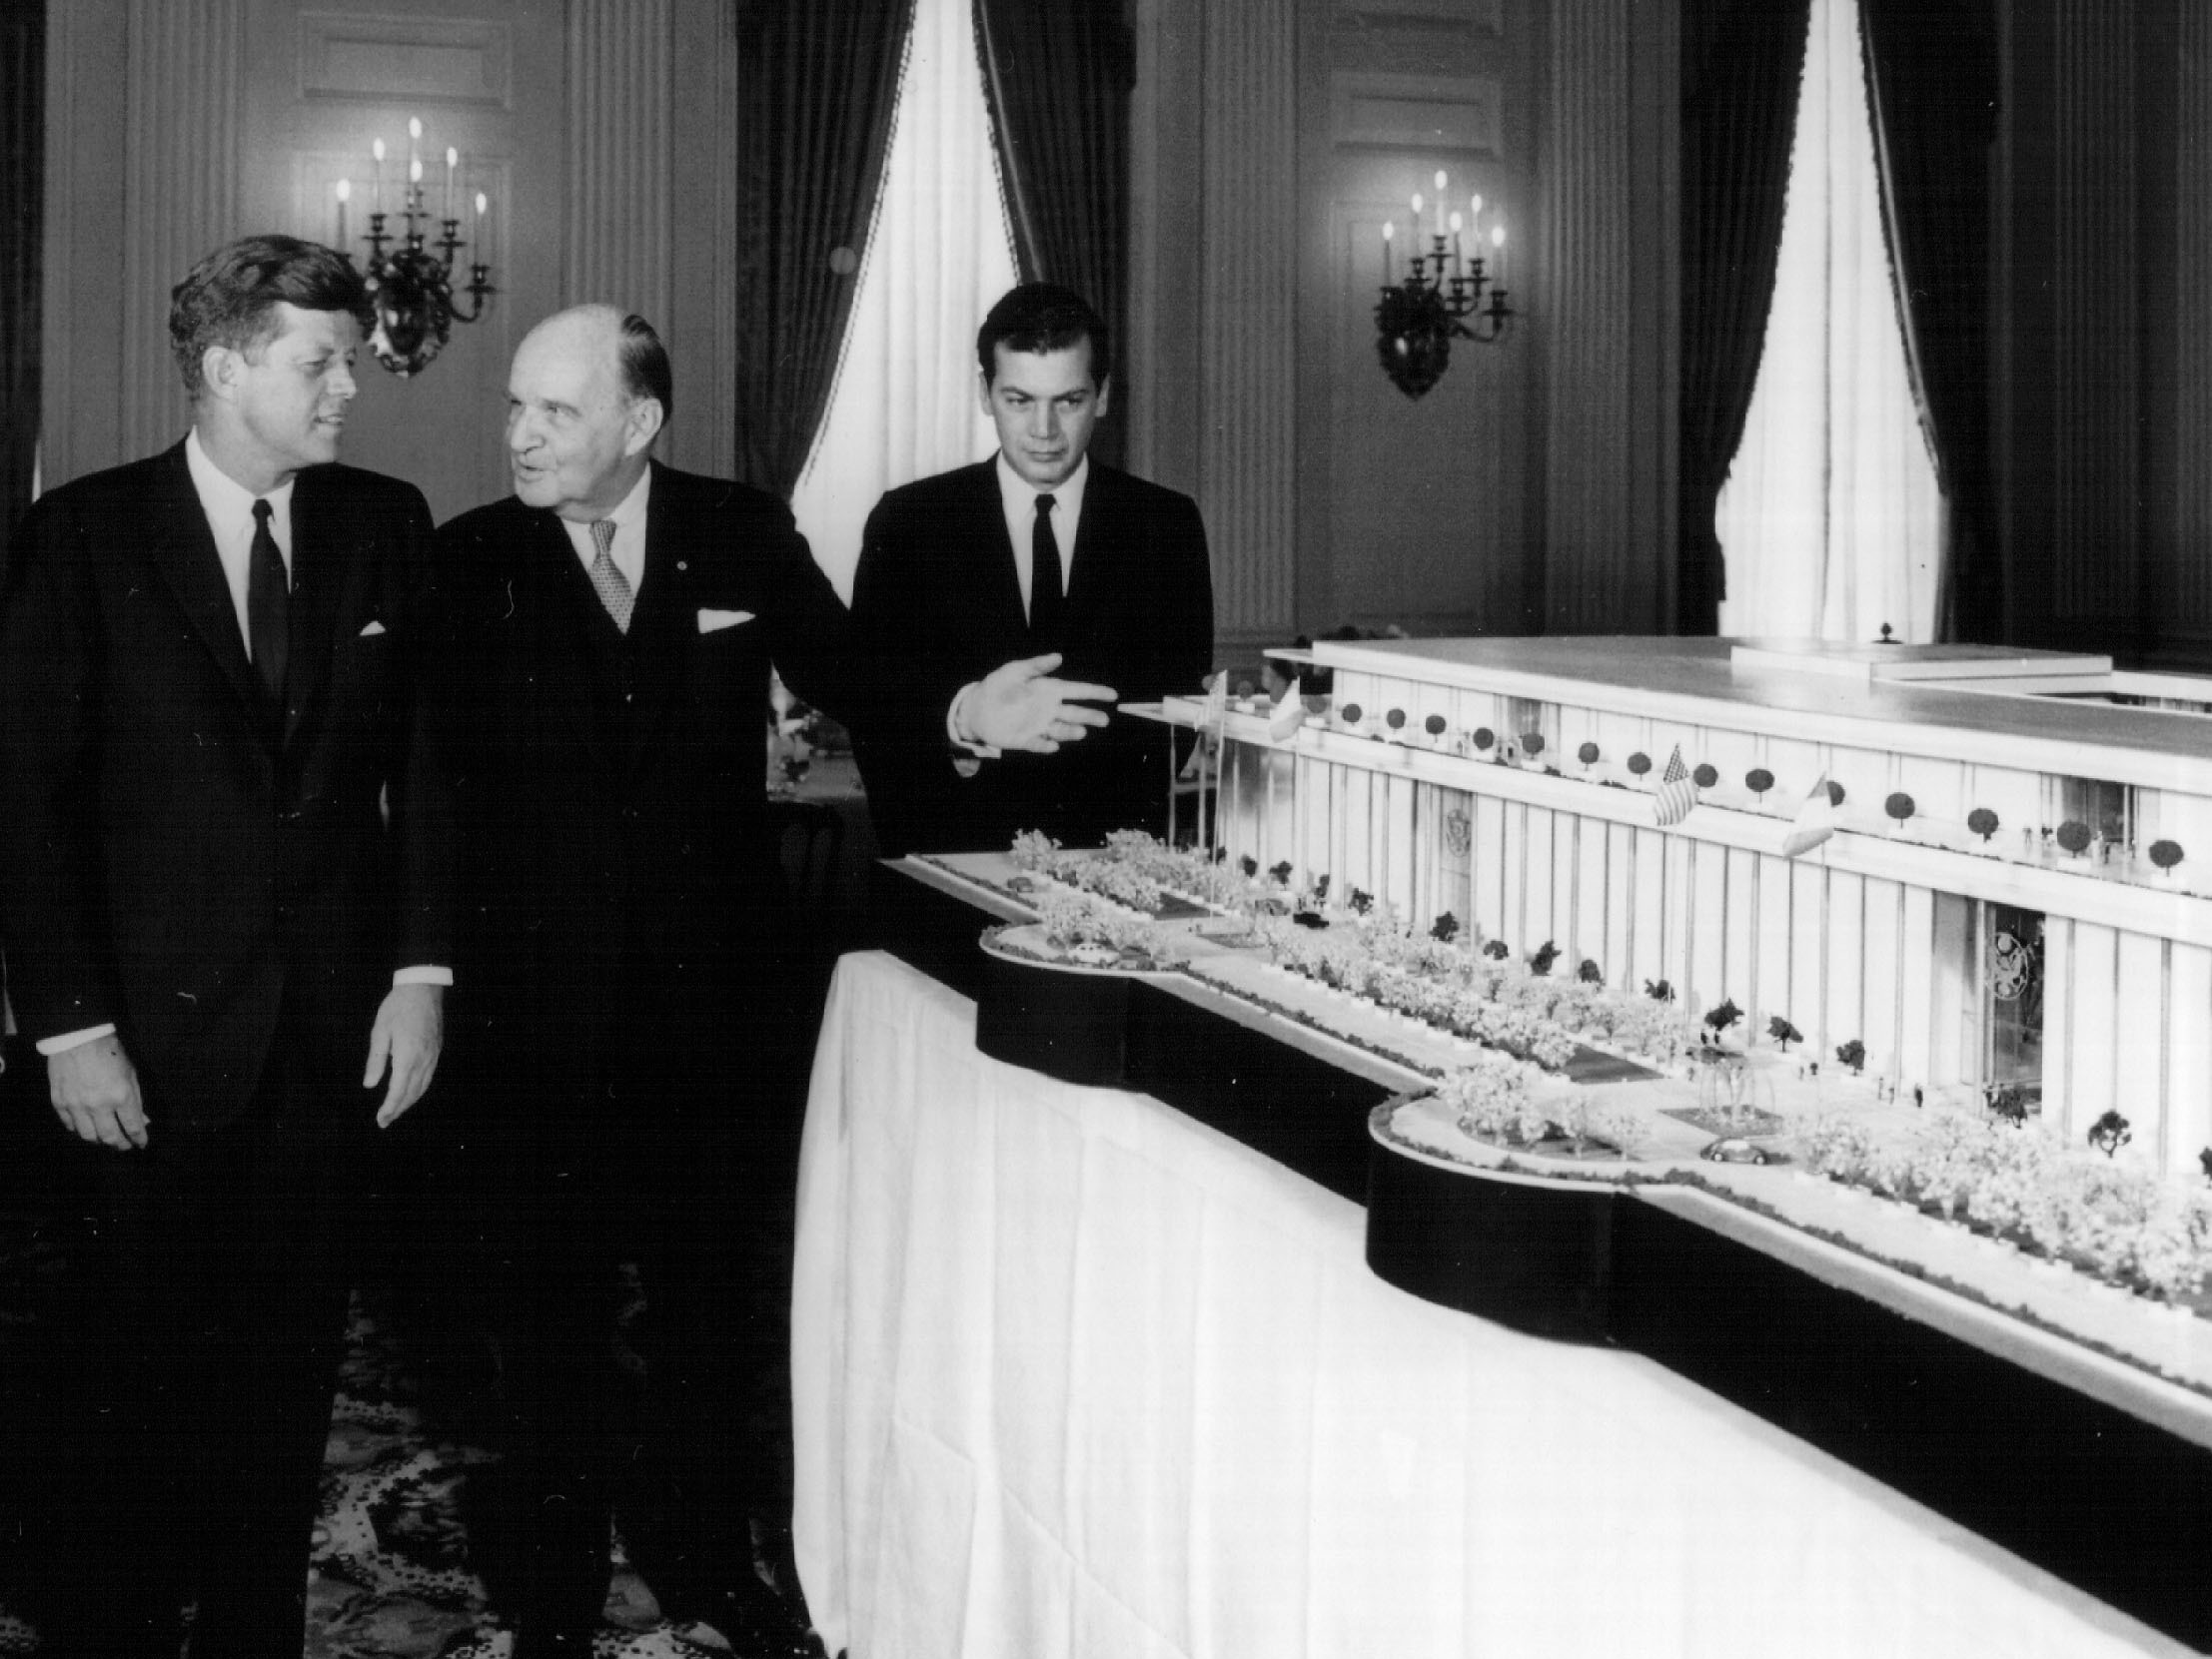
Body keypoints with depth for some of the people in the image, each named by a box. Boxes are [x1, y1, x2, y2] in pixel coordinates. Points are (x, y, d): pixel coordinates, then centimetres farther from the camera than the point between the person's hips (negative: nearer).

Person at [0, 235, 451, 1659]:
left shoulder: (387, 527, 6)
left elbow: (423, 761, 6)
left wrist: (419, 970, -2)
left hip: (336, 1031, 3)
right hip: (158, 1031, -2)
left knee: (288, 1376, 9)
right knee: (140, 1377, 6)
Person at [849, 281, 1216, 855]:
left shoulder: (1165, 525, 8)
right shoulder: (906, 522, 7)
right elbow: (869, 715, 0)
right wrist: (961, 715, -21)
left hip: (1110, 859, 0)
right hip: (949, 857, 0)